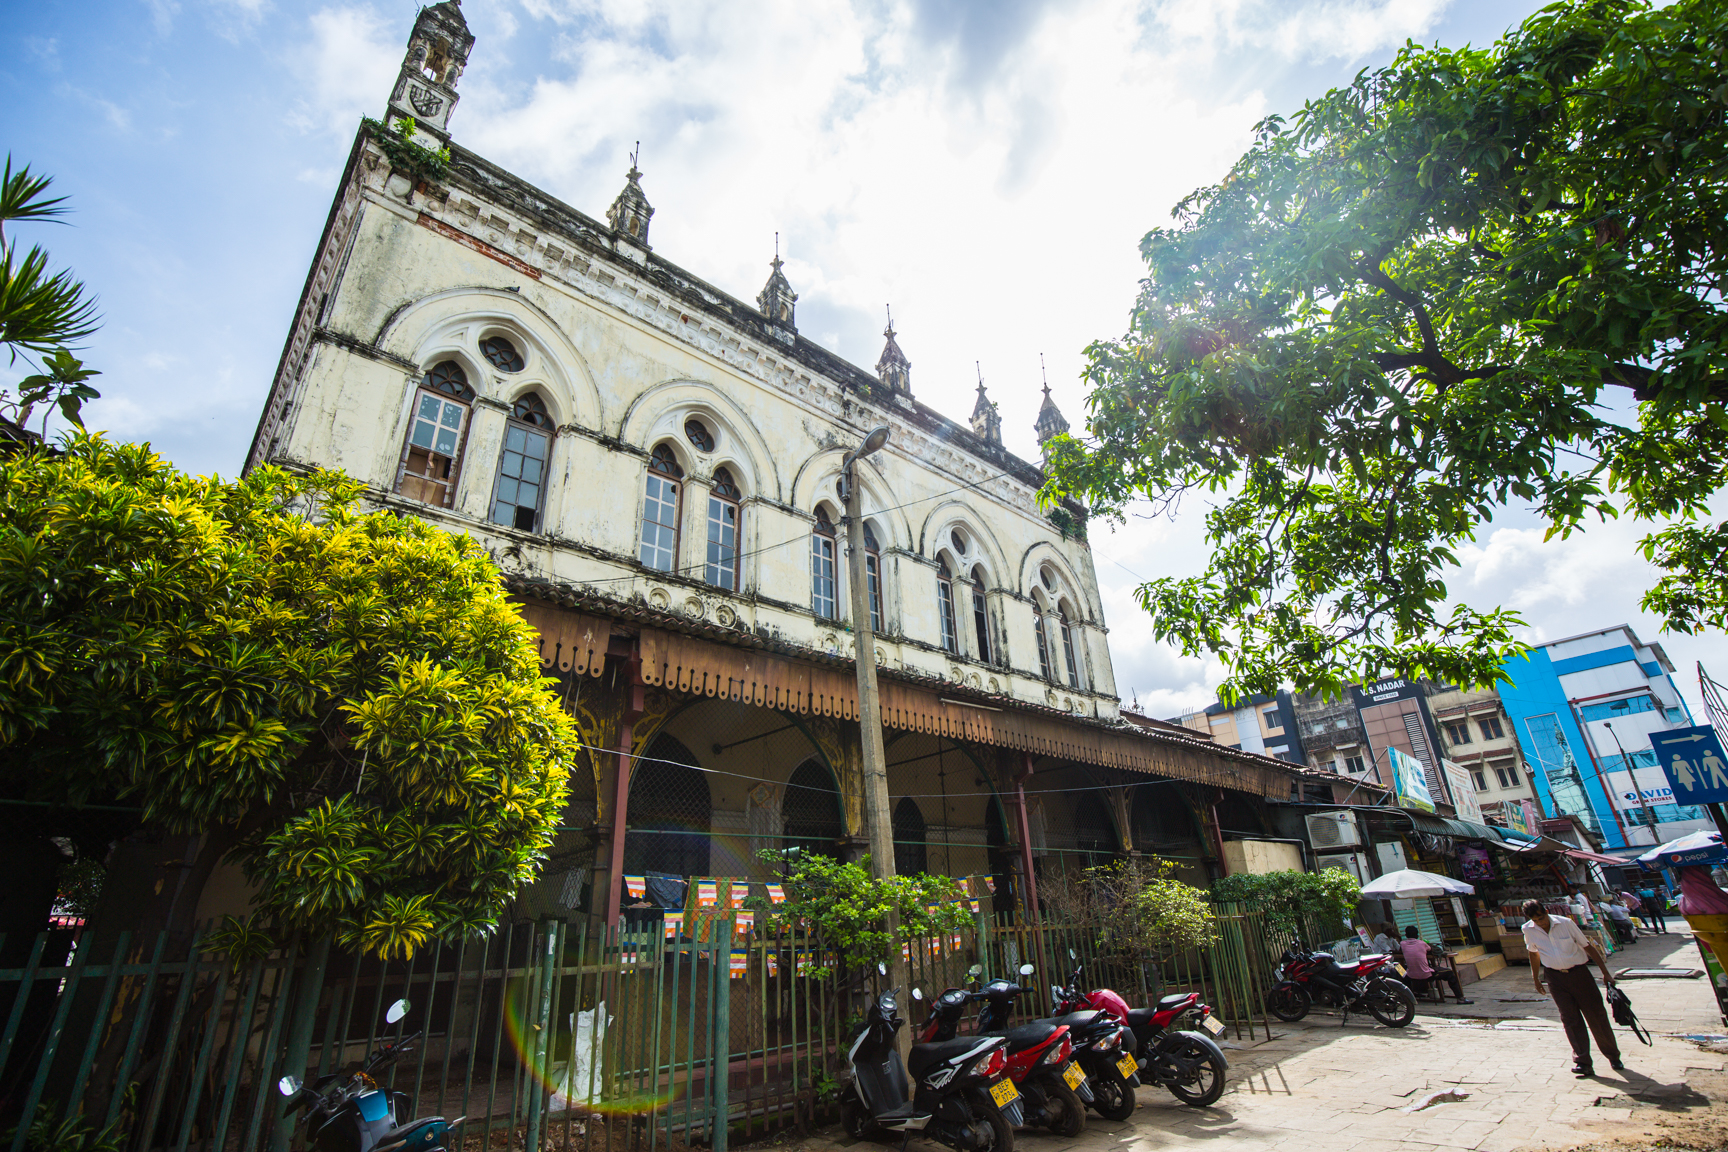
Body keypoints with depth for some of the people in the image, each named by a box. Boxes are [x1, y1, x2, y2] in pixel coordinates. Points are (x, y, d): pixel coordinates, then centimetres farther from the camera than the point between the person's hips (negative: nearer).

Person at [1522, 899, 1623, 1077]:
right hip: (1555, 977, 1)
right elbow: (1534, 953, 9)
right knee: (1570, 1018, -3)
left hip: (1579, 972, -1)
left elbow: (1588, 946, -3)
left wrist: (1606, 973, -4)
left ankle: (1613, 1056, 27)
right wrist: (1536, 979, 16)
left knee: (1597, 1014, 6)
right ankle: (1583, 1063, 0)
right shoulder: (1528, 930, -7)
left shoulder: (1565, 923, -14)